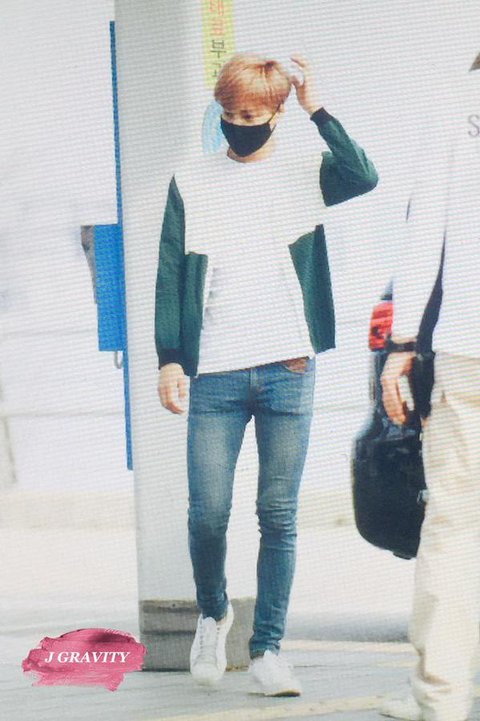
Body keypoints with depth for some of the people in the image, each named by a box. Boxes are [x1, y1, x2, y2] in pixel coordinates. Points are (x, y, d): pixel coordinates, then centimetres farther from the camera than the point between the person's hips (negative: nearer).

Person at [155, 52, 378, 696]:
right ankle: (213, 613, 26)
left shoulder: (303, 173, 7)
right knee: (208, 515, -2)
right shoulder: (191, 184, 9)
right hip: (215, 375, 0)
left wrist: (316, 107, -11)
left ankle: (268, 651, 7)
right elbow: (171, 276, 7)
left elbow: (363, 177, -14)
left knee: (279, 517, 1)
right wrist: (170, 359, -2)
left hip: (288, 370, 0)